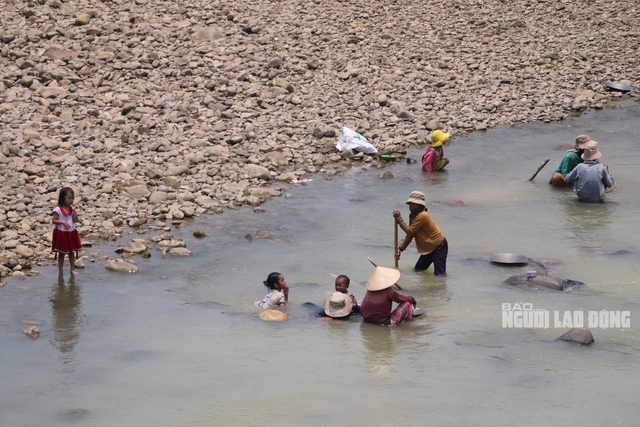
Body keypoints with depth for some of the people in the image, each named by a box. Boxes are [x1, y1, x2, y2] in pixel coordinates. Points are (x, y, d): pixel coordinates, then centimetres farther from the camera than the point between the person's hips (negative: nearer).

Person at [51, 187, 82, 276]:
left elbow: (75, 220, -5)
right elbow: (53, 221, -14)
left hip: (71, 233, 4)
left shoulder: (72, 208, 1)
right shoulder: (58, 209, -13)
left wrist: (74, 210, -13)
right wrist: (63, 222, -25)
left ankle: (72, 269, 19)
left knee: (71, 252, 10)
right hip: (61, 233, -4)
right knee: (61, 253, 7)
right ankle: (60, 270, 16)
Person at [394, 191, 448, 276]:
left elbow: (410, 231, -25)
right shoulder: (413, 216, 6)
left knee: (439, 274, -17)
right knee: (417, 269, 16)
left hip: (439, 247, -10)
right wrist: (400, 248, 1)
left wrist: (399, 219, -20)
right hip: (429, 248, 10)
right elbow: (410, 235, 8)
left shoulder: (422, 216, -25)